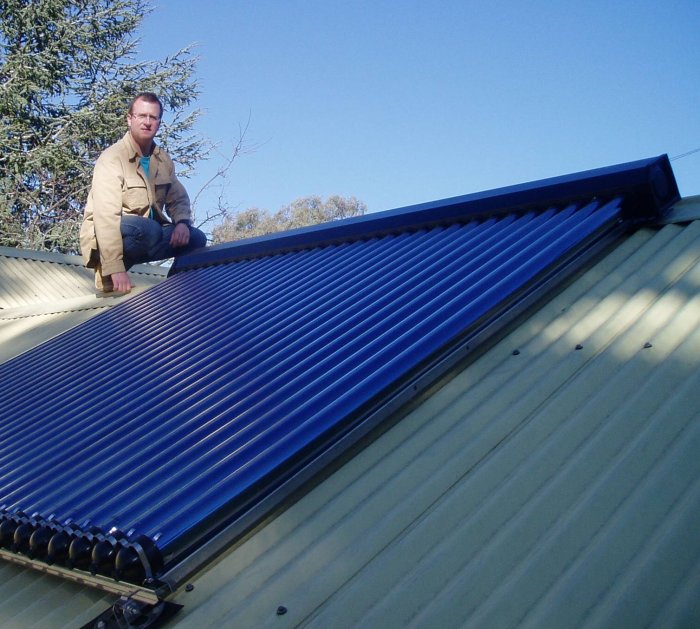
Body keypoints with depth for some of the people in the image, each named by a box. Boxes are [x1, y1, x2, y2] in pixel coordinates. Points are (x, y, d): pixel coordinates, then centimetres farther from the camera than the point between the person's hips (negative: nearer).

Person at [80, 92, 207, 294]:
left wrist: (182, 222, -12)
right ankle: (108, 278, -16)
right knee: (147, 228, -35)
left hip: (142, 237, 7)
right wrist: (116, 268, -35)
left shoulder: (163, 160, 5)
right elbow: (106, 216, -27)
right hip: (106, 238, -7)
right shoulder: (112, 158, -18)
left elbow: (178, 199, 14)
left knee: (196, 238, -9)